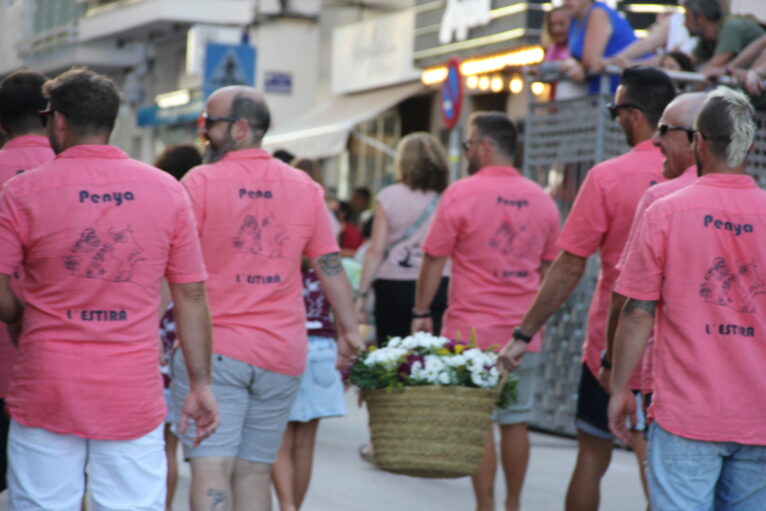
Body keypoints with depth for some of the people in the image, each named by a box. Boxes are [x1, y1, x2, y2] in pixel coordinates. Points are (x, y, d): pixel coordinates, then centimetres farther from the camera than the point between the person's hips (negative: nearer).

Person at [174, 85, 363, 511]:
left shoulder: (201, 182, -6)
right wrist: (350, 330, 13)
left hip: (212, 349, -4)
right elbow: (330, 265, 8)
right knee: (255, 470, 11)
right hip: (282, 353, 4)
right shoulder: (305, 188, 7)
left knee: (211, 469, -6)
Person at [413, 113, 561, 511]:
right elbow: (548, 268, 14)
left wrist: (421, 313, 4)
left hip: (473, 330, -4)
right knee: (516, 422, 10)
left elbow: (433, 261, -5)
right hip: (523, 333, 5)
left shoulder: (461, 194, -8)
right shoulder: (541, 201, 7)